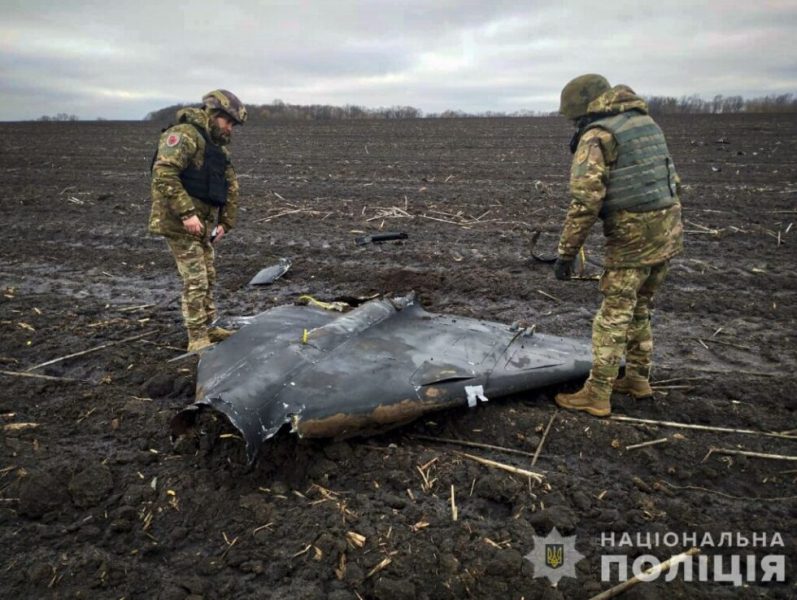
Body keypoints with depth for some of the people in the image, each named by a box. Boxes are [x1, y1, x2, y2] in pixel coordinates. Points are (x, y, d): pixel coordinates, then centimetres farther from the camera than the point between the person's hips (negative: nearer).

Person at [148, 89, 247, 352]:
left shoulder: (219, 148, 16)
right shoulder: (184, 134, -13)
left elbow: (231, 187, 19)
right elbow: (164, 174, -24)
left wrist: (226, 222, 10)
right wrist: (187, 213, -27)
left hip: (203, 223, 9)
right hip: (179, 222, -9)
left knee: (208, 277, 15)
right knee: (195, 280, -8)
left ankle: (208, 327, 28)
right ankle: (197, 339, -2)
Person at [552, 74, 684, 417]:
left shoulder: (597, 136, -9)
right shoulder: (645, 122, 16)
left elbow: (585, 200, -18)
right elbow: (670, 178, 19)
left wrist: (566, 252, -13)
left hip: (634, 234, -8)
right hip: (669, 227, 8)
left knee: (613, 317, -1)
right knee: (639, 310, 20)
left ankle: (597, 396, 6)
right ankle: (638, 379, 30)